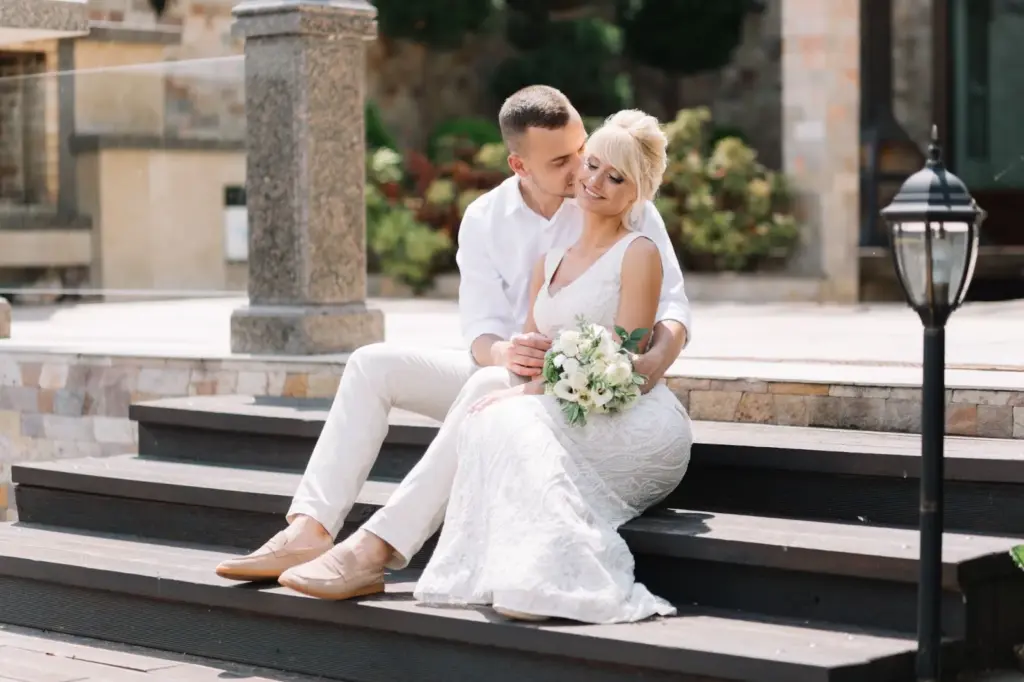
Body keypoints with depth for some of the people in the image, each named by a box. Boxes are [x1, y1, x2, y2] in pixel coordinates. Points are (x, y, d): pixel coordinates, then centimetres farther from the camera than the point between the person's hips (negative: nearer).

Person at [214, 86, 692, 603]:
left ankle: (376, 550, -41)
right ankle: (310, 531, -24)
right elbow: (482, 332, -5)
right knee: (373, 364, -11)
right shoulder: (485, 219, 0)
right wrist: (504, 352, -30)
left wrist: (658, 356, -34)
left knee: (490, 388, -36)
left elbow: (671, 302, -10)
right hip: (508, 369, 5)